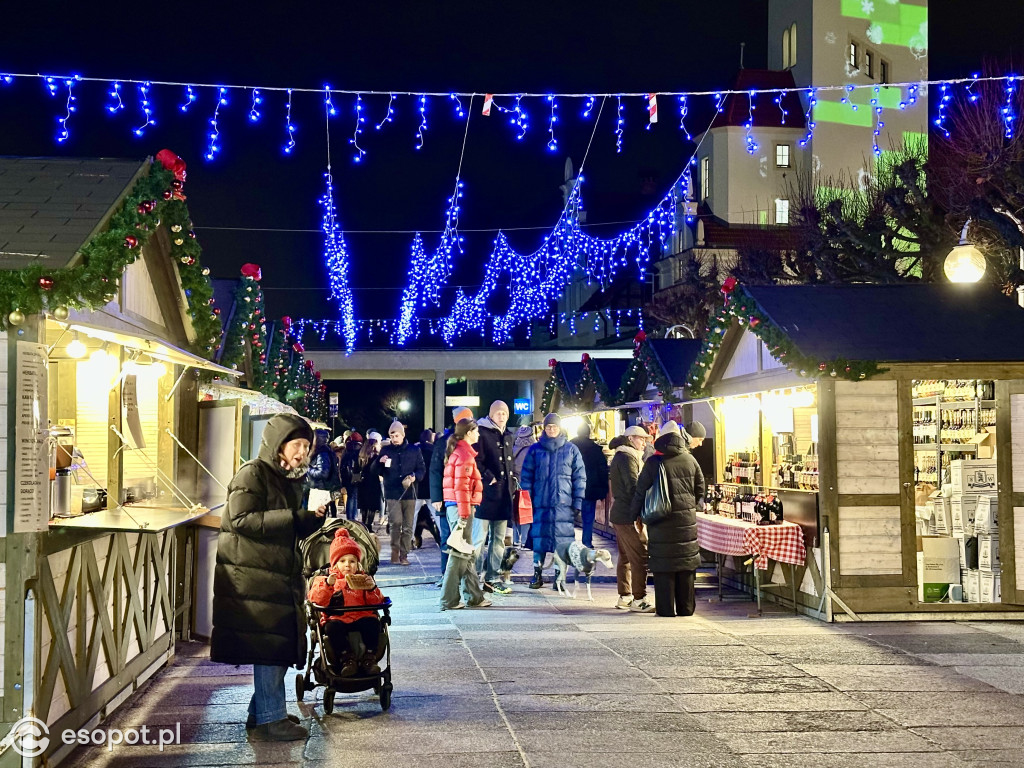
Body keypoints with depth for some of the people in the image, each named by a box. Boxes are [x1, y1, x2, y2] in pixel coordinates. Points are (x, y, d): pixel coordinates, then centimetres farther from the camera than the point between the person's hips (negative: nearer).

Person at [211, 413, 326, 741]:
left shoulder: (291, 479, 16)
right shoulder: (252, 474, -10)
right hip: (254, 577, -9)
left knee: (281, 646, 12)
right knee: (270, 646, -6)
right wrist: (294, 518, -24)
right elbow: (241, 520, -21)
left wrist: (312, 520, 0)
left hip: (281, 577, 9)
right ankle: (269, 720, 2)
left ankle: (262, 712, 24)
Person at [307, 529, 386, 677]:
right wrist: (328, 584, -15)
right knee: (332, 627, -34)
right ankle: (346, 659, -28)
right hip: (336, 618, -2)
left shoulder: (363, 580, 21)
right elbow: (316, 599, -2)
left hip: (361, 617, 2)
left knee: (373, 623, -28)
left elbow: (376, 602, 11)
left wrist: (372, 588, -8)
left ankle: (369, 658, -23)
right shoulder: (324, 579, 15)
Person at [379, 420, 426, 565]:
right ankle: (395, 550, 2)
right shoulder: (386, 450, 7)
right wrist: (381, 463, -12)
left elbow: (422, 469, 10)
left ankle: (403, 555, 13)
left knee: (407, 526, 4)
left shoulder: (414, 450, 6)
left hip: (409, 493, 1)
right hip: (392, 493, -1)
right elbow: (378, 472, 10)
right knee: (396, 522, -16)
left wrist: (415, 476, -11)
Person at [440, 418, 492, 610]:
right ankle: (449, 600, -1)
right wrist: (463, 515, -21)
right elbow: (461, 487, -19)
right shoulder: (464, 454, -12)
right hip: (461, 507, -10)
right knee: (460, 553, -5)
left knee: (468, 553, 14)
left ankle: (474, 596, 20)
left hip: (454, 507, 10)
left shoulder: (459, 451, 18)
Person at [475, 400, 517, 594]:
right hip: (486, 493, -8)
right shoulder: (482, 432, -6)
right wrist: (490, 479, -17)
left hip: (504, 494, 8)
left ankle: (493, 578, 18)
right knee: (479, 536, -6)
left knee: (499, 538, 11)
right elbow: (477, 461, -13)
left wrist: (514, 482, 12)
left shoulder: (508, 436, 18)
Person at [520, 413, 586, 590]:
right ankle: (537, 574, 13)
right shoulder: (535, 450, 7)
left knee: (562, 541, -1)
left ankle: (559, 576, 9)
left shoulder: (571, 450, 6)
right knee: (539, 540, 1)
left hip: (564, 504, 0)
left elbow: (580, 477, 6)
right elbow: (526, 476, 9)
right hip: (541, 504, 1)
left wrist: (577, 502, -1)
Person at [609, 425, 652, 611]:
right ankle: (639, 599, -10)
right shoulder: (628, 457, -12)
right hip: (629, 517, -11)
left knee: (625, 557, 15)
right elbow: (633, 487, -21)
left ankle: (624, 597, 19)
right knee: (640, 558, -10)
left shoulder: (619, 456, 20)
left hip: (619, 515, 11)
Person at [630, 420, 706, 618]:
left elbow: (640, 491, -3)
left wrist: (635, 513, 9)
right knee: (687, 564, 10)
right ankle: (686, 608, 13)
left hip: (662, 522, -3)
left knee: (663, 565, 2)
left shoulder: (654, 462, -8)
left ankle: (666, 608, 2)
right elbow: (700, 490, 10)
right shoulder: (690, 460, 2)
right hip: (687, 520, 3)